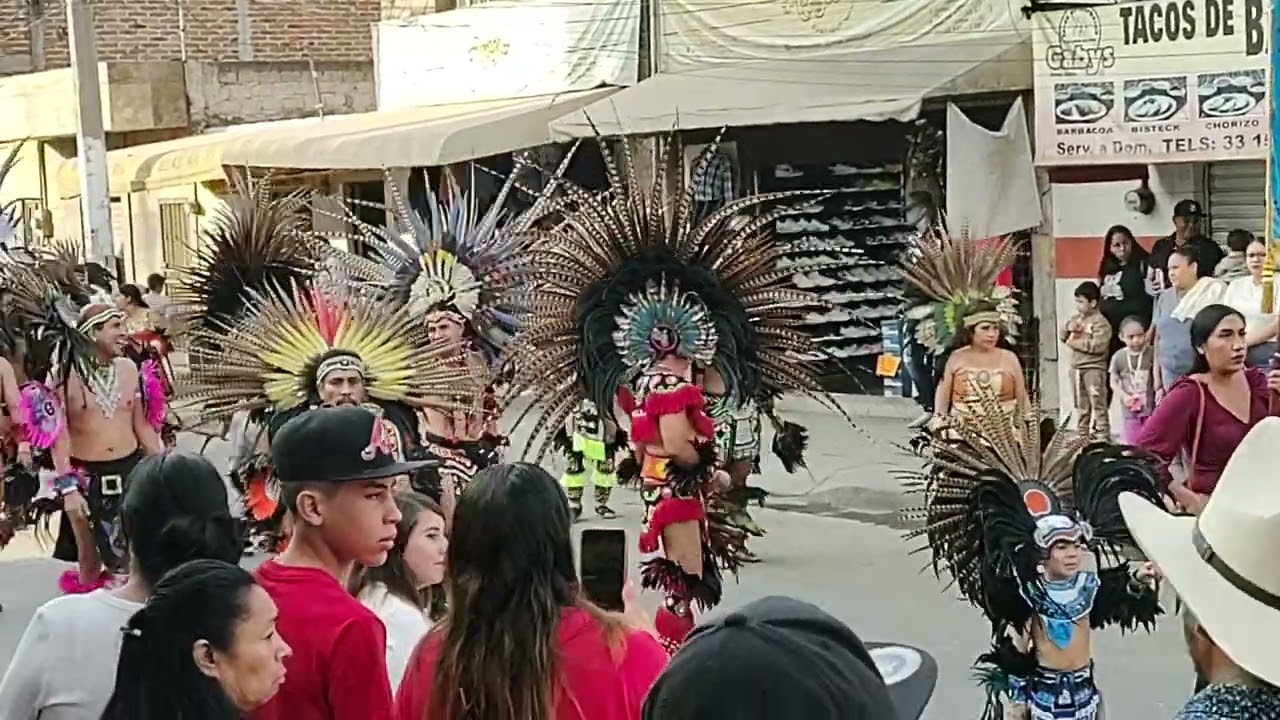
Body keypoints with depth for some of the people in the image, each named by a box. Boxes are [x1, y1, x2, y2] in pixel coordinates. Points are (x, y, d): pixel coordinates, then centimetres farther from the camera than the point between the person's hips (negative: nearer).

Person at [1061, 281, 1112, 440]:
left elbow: (1097, 345, -22)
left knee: (1098, 403, -8)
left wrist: (1075, 343, -14)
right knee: (1081, 404, 15)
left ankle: (1102, 435, -6)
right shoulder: (1076, 318, 13)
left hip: (1094, 368, -8)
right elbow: (1063, 336, 15)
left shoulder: (1100, 323, -11)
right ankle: (1083, 434, 24)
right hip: (1077, 367, 8)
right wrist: (1069, 328, -7)